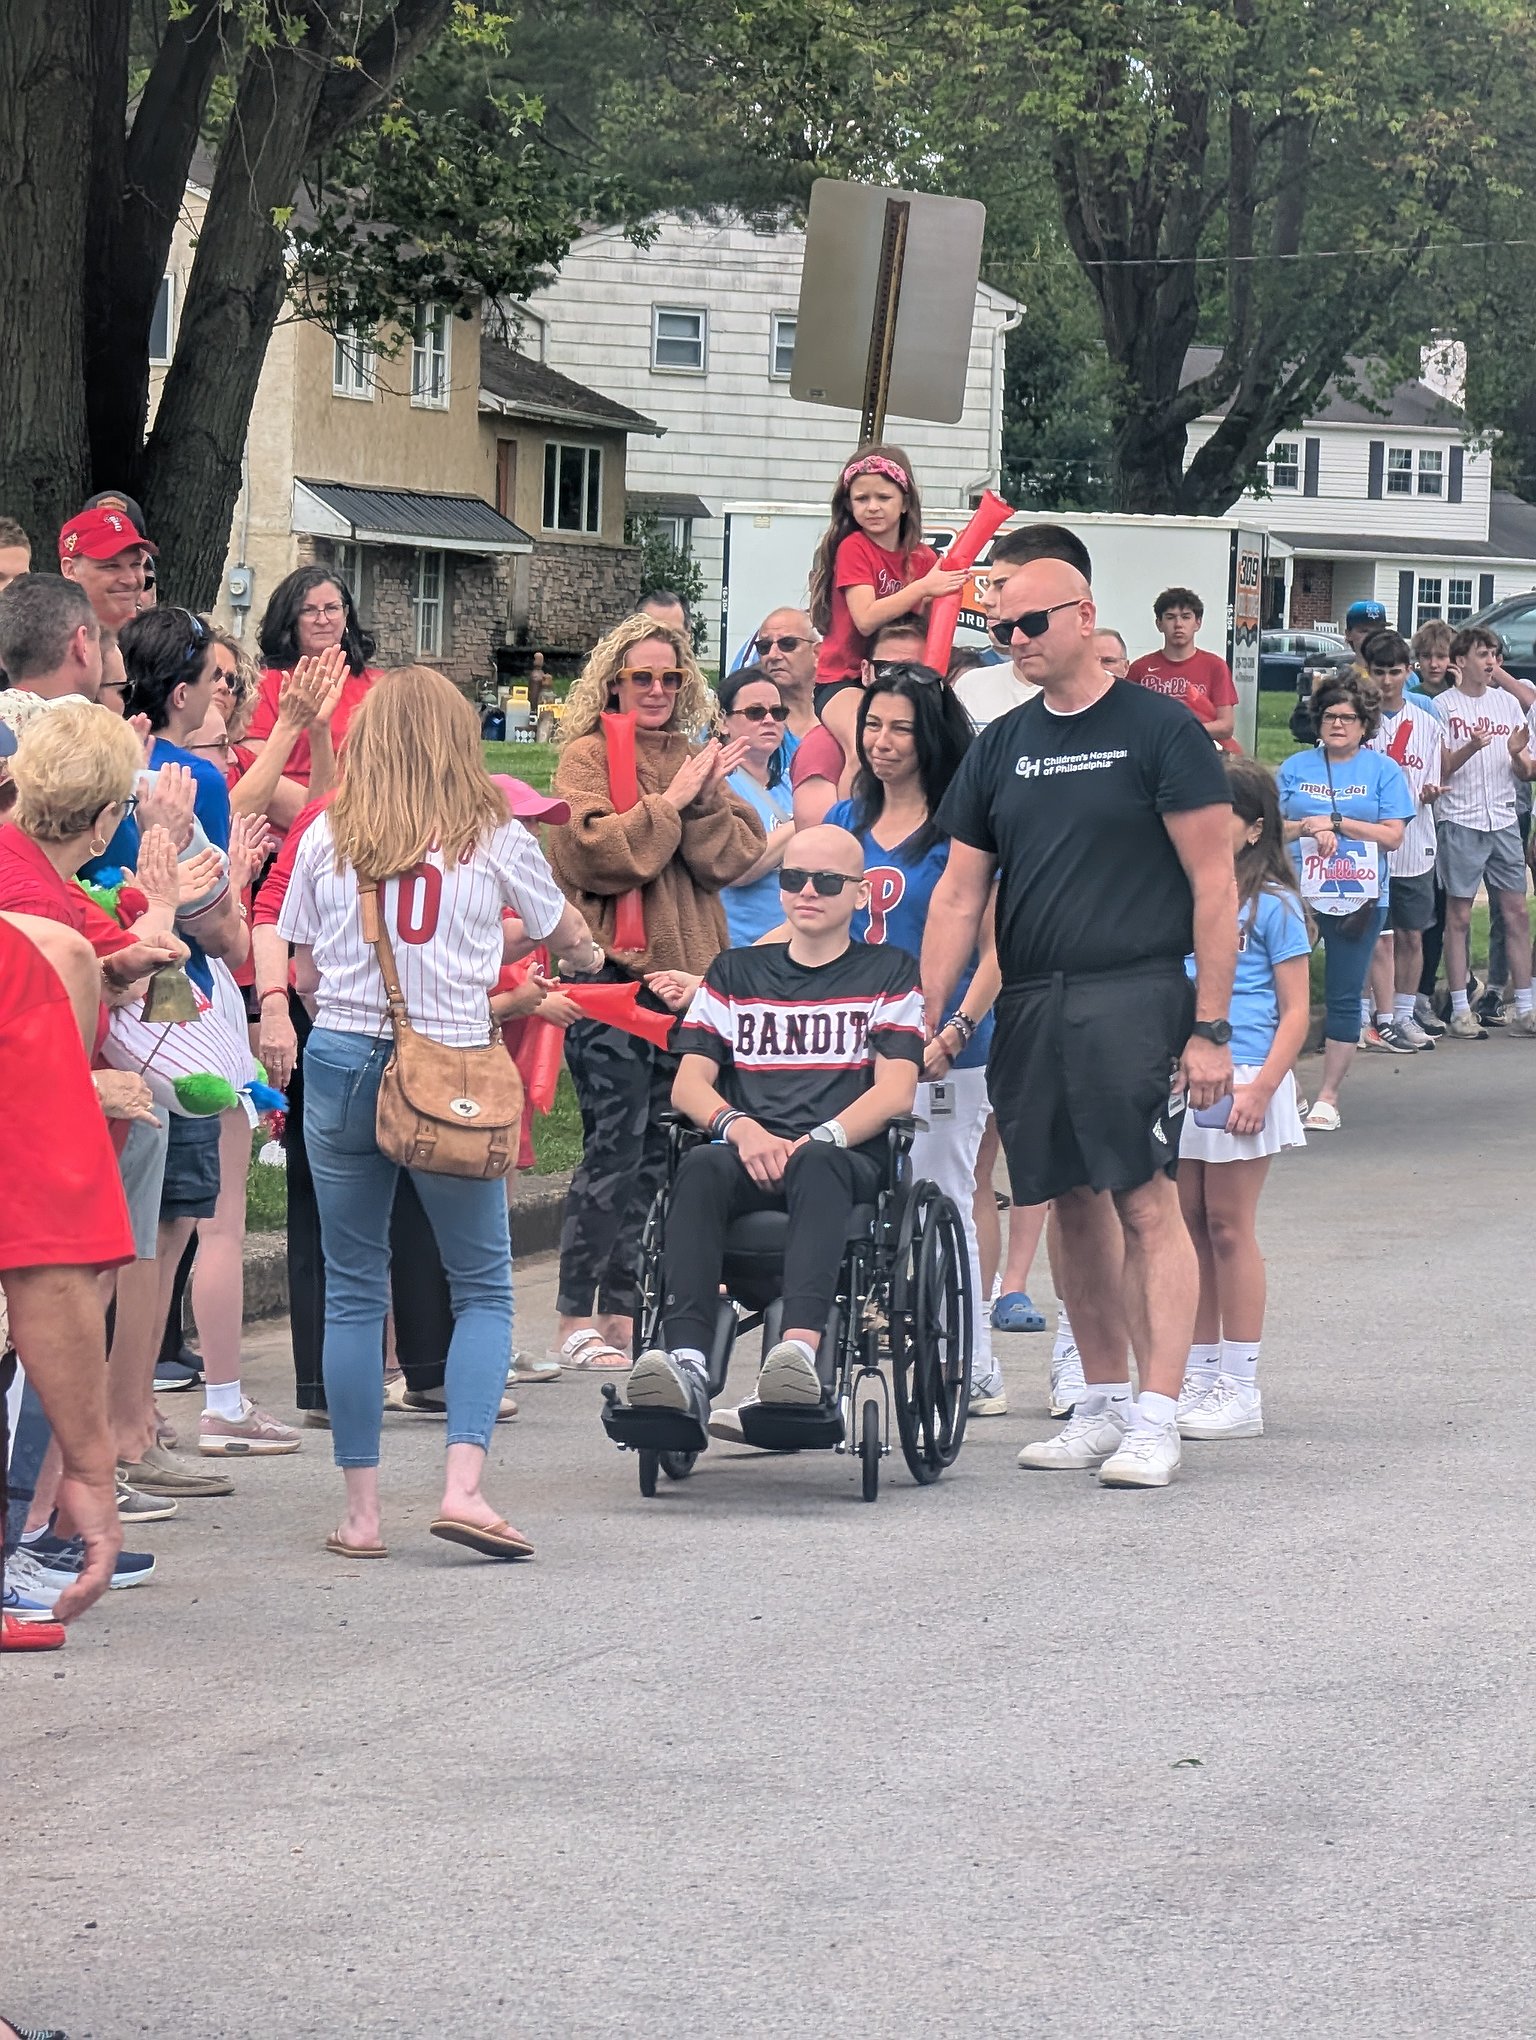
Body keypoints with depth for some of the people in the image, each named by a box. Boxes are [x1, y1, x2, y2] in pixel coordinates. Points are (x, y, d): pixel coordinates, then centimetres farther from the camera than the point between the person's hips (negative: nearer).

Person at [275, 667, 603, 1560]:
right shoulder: (494, 836, 1)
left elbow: (305, 968, 7)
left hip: (342, 1060, 2)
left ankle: (363, 1510, 8)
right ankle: (465, 1484, -9)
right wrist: (586, 951, 42)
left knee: (353, 1291, 9)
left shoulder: (327, 839, 3)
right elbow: (567, 934, 18)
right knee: (484, 1286, 8)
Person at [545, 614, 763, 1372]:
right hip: (612, 970, -6)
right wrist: (671, 802, -11)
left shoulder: (697, 761, 17)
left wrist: (702, 799, -10)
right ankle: (575, 1317, -6)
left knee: (655, 1151, 6)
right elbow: (598, 853, -14)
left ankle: (621, 1310, 11)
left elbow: (733, 858, 4)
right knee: (614, 1146, -9)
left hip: (683, 970, 6)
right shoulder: (587, 756, 1)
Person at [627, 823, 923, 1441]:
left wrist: (819, 1138, -15)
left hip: (845, 1161, -2)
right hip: (750, 1157, 2)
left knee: (816, 1164, -40)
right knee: (700, 1169, -35)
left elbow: (895, 1090, 3)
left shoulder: (888, 973, 17)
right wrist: (740, 1127, -10)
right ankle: (686, 1365, -52)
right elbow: (689, 1083, 13)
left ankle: (800, 1348, -61)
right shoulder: (735, 974, 24)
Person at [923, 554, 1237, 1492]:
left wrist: (1209, 1028, -11)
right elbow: (959, 896, 15)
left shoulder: (1160, 729, -2)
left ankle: (1158, 1417, -13)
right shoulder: (1001, 747, 14)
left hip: (1134, 997, -6)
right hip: (1031, 1009, 6)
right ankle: (1105, 1406, 17)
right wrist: (924, 1024, 5)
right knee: (1076, 1204, 9)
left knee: (1147, 1203, -11)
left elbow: (1215, 884, -5)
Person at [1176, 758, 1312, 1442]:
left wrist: (1261, 1086, -16)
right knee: (1190, 1226, 9)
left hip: (1238, 1083, -5)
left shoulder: (1272, 904, -5)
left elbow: (1295, 1011, -6)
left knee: (1229, 1230, -2)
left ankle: (1240, 1390, 3)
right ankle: (1200, 1379, 17)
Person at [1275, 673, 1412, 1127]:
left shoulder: (1384, 770, 4)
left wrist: (1335, 824, -11)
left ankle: (1329, 1097, 8)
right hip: (1298, 893, 1)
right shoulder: (1296, 767, 9)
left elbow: (1392, 836, -4)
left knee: (1344, 996, 2)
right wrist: (1308, 829, -13)